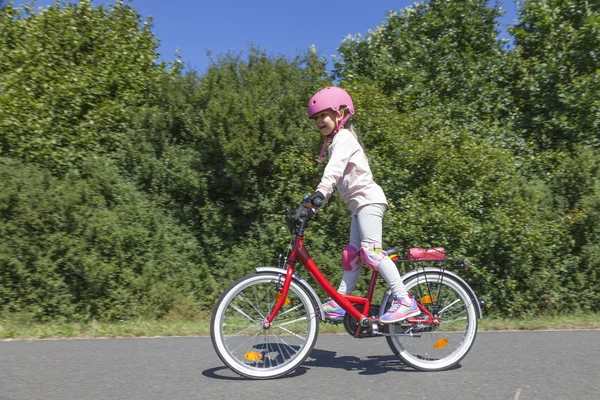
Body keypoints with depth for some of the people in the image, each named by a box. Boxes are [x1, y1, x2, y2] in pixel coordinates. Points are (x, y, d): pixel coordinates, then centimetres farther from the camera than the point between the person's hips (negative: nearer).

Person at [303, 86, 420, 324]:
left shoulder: (343, 138, -9)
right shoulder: (335, 142, 23)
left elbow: (335, 167, -27)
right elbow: (335, 170, 24)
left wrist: (321, 191, -41)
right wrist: (316, 198, 20)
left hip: (368, 199, -11)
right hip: (360, 203, 11)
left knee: (370, 251, -19)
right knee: (351, 254, 9)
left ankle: (404, 301, -19)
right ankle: (340, 303, 13)